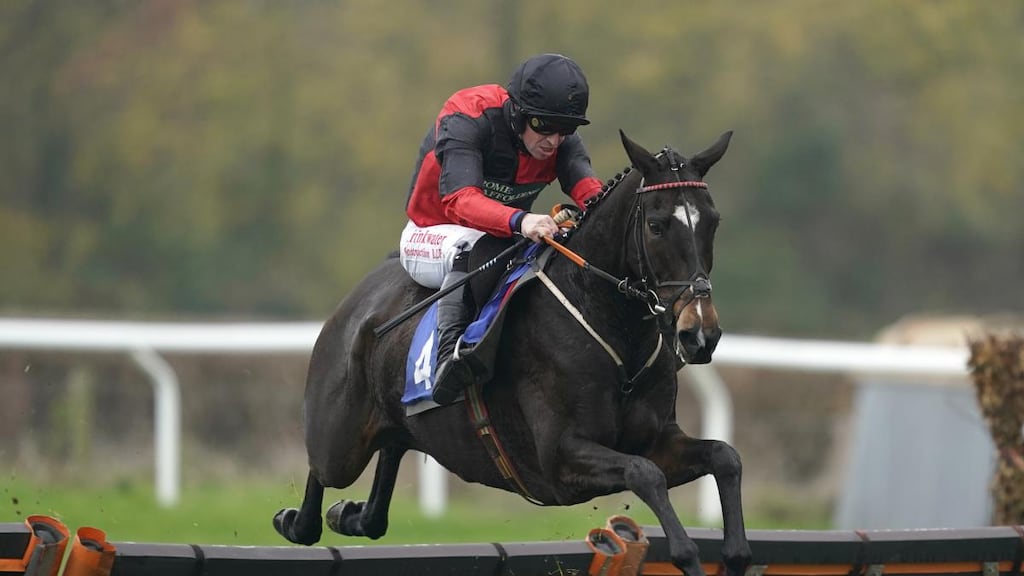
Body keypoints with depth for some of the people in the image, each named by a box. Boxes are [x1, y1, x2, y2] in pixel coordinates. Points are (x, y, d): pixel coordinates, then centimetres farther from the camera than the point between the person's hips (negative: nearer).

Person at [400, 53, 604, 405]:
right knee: (474, 247, -41)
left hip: (509, 237, 6)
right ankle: (450, 355, -46)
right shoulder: (465, 122, -28)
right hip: (431, 237, -6)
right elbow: (461, 200, -43)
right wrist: (519, 221, -62)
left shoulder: (562, 141, -10)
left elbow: (586, 186, -27)